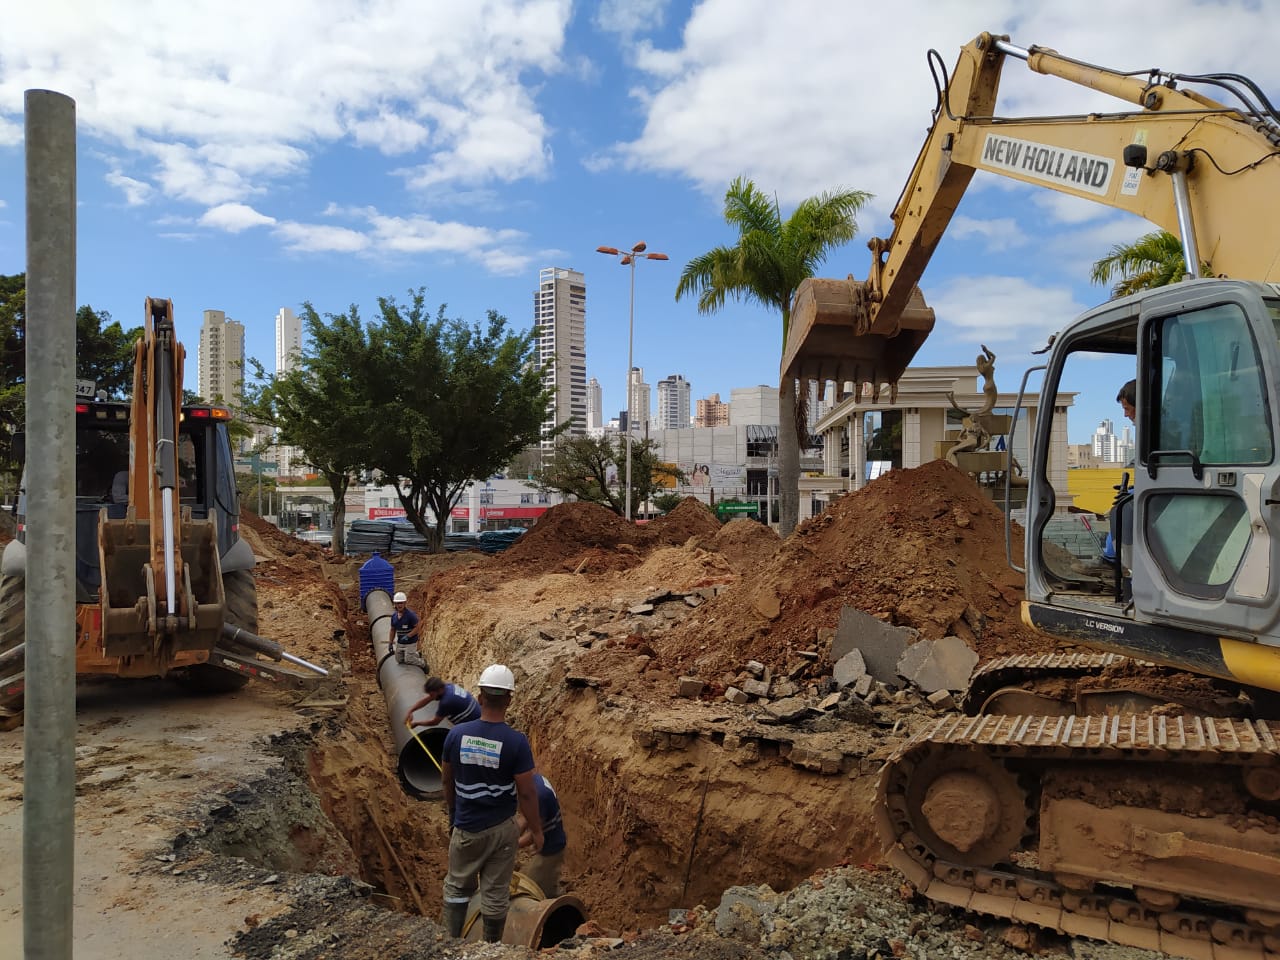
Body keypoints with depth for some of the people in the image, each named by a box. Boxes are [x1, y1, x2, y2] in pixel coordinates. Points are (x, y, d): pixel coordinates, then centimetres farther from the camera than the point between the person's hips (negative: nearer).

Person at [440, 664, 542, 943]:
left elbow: (446, 781, 2)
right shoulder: (516, 741, -20)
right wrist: (536, 830, -1)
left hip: (465, 826, 2)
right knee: (496, 893, 13)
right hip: (501, 828, -2)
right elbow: (526, 793, -15)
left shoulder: (456, 734, -11)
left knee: (457, 887, 21)